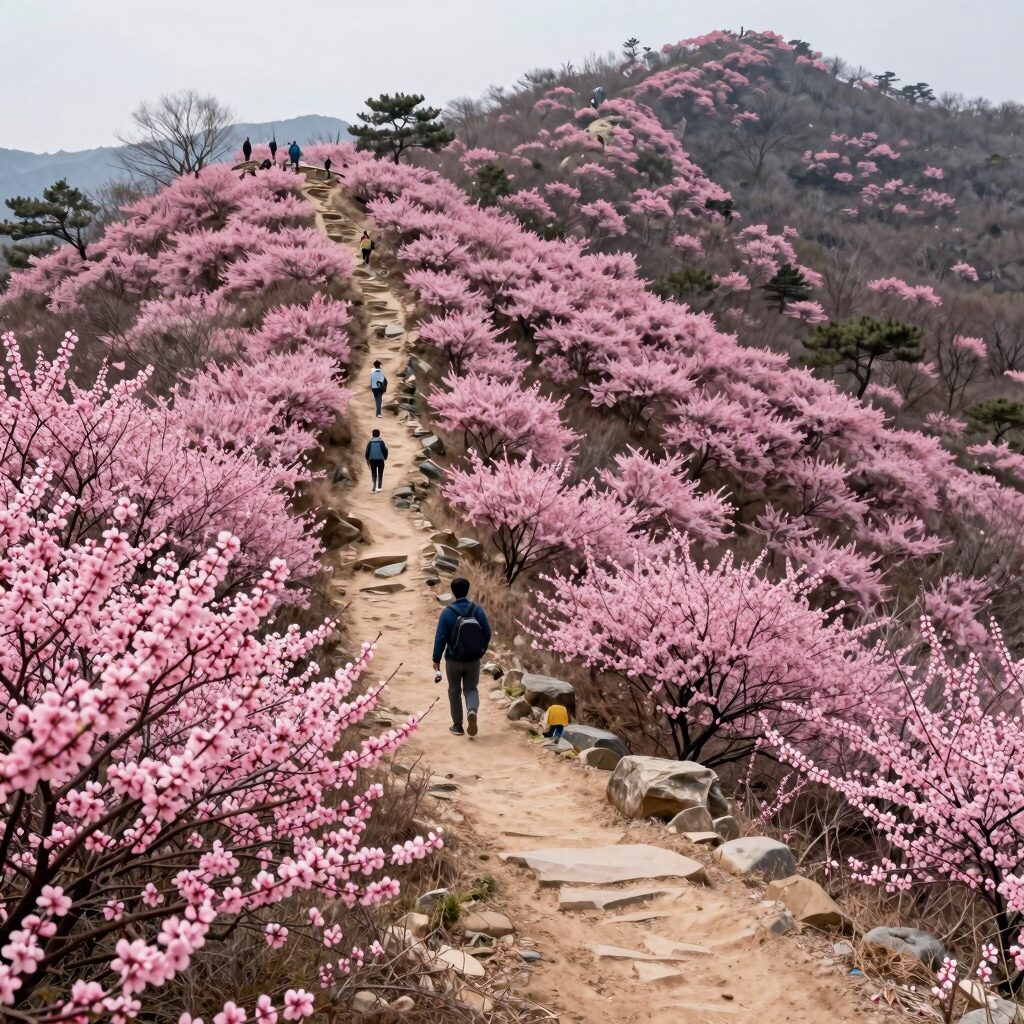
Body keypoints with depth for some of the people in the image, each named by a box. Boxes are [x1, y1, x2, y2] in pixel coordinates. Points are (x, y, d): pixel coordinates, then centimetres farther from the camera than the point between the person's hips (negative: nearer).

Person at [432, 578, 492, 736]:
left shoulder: (448, 613, -13)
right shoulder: (477, 610, -7)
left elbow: (440, 638, -12)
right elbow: (487, 633, -1)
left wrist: (436, 659, -3)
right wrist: (482, 650, 15)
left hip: (454, 660, -2)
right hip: (473, 660, 2)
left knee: (455, 691, 15)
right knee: (471, 689, 15)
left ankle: (458, 726, 19)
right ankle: (472, 710, -15)